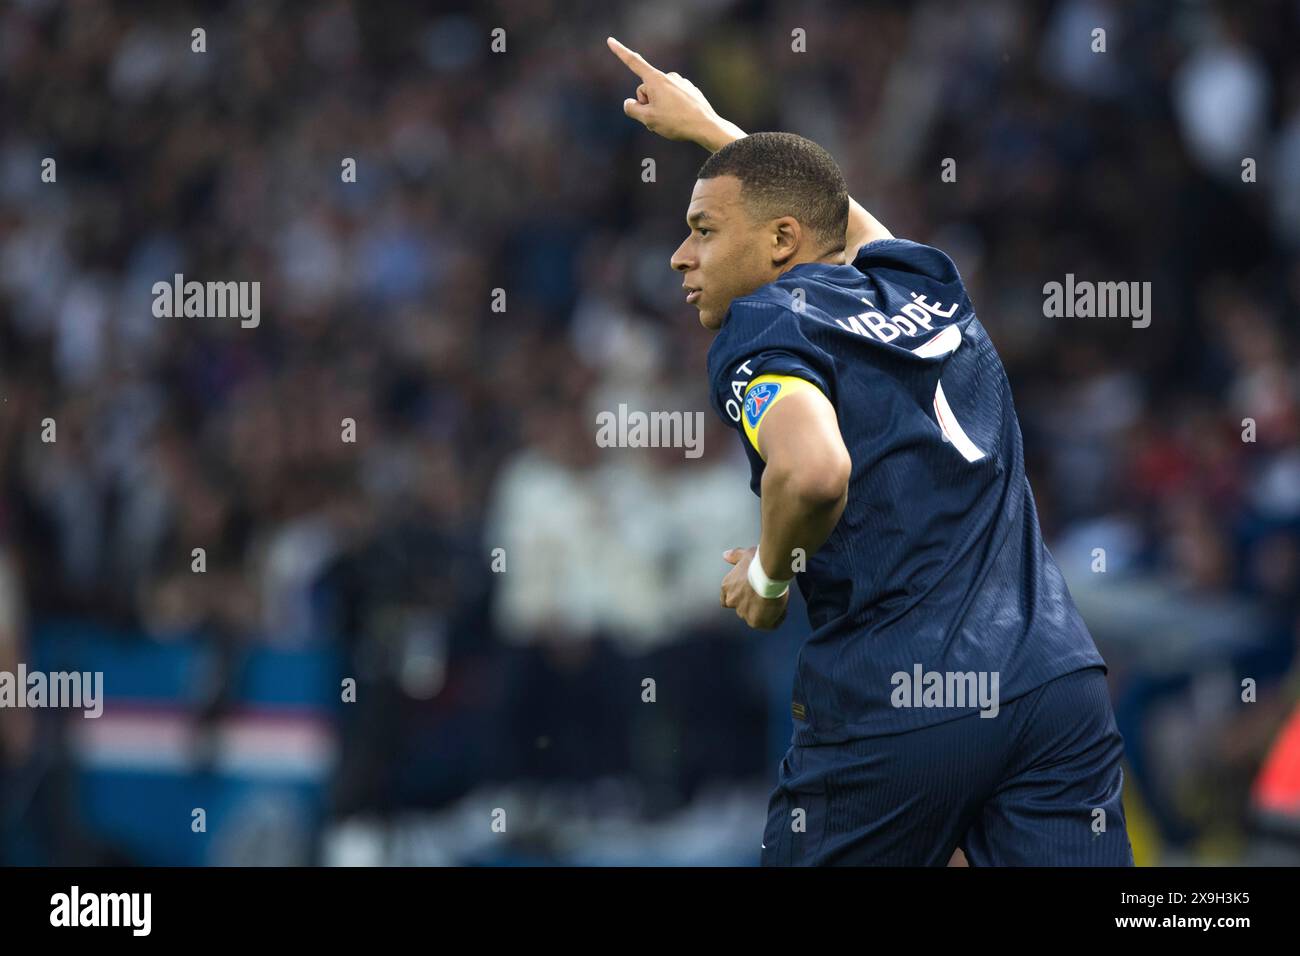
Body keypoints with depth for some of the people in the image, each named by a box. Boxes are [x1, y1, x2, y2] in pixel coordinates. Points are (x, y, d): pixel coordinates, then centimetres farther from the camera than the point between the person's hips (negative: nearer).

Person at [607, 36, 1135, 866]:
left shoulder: (764, 326, -2)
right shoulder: (925, 285, 19)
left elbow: (813, 470, -24)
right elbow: (837, 209, 44)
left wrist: (768, 573, -4)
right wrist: (707, 126, 56)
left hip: (896, 712, -5)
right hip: (1060, 682, 5)